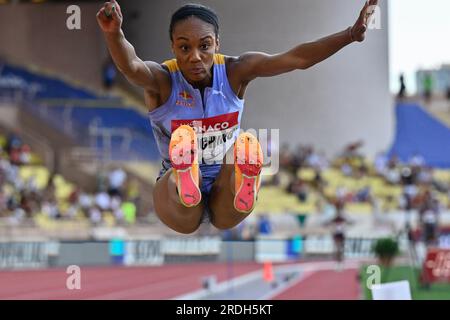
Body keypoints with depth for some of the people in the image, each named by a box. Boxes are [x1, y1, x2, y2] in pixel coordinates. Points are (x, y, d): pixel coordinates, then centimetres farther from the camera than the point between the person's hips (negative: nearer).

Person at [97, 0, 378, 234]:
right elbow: (130, 67, -42)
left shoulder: (234, 72, -9)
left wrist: (350, 35, -36)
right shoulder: (162, 79, -17)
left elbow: (297, 59, -20)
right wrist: (114, 34, -66)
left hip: (224, 181, 3)